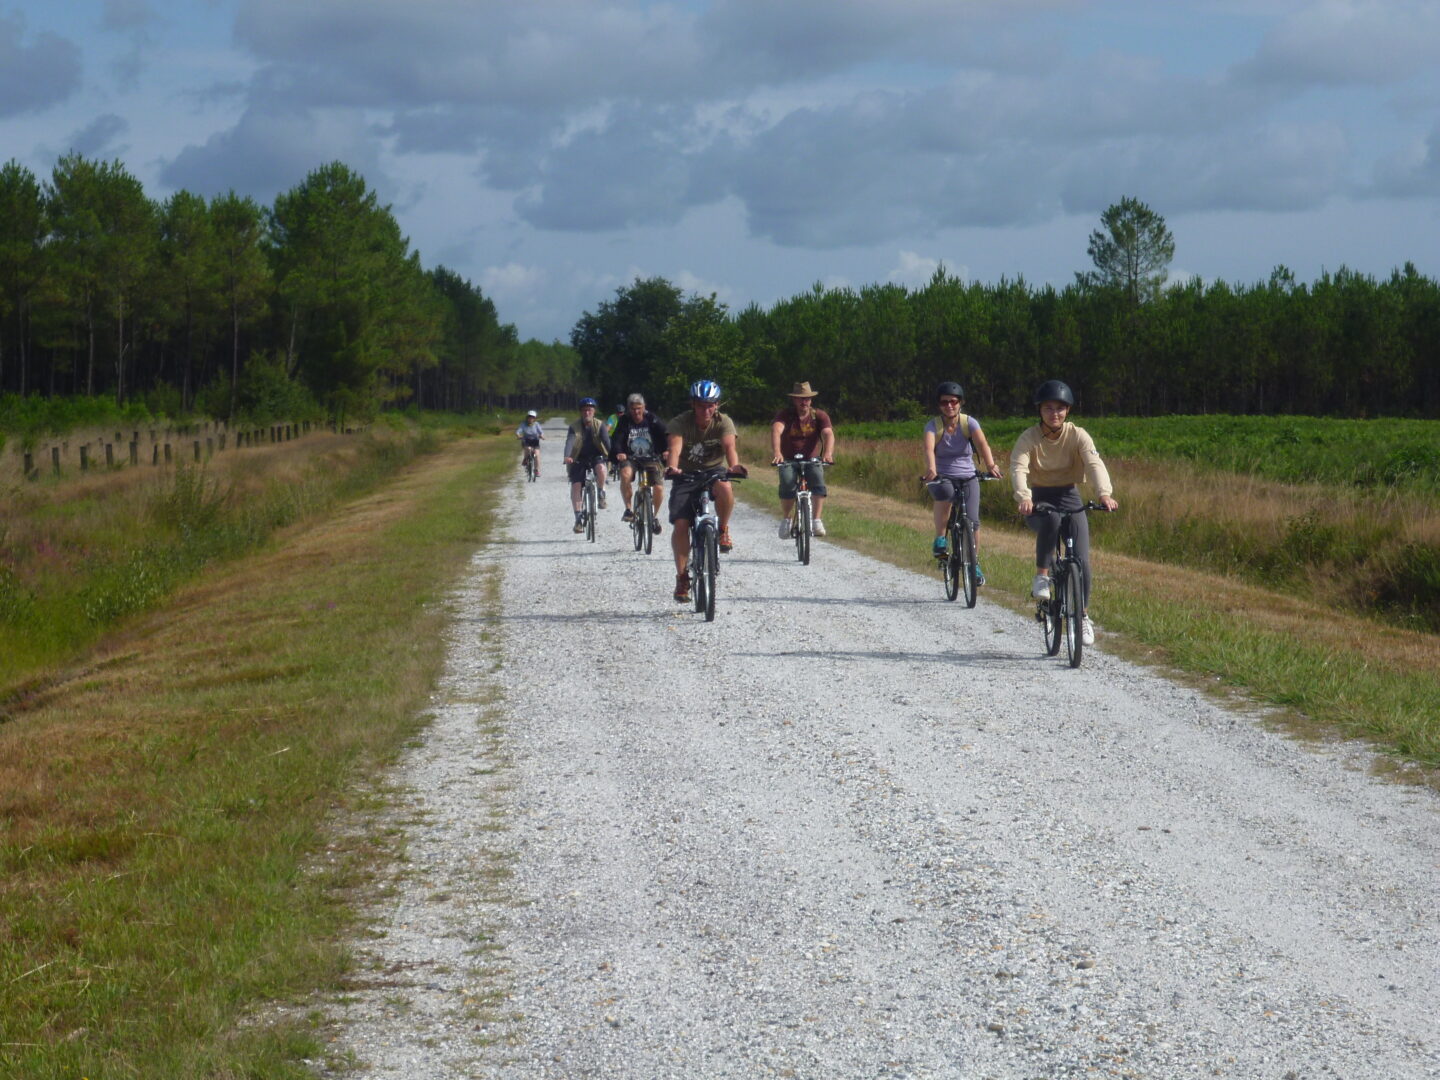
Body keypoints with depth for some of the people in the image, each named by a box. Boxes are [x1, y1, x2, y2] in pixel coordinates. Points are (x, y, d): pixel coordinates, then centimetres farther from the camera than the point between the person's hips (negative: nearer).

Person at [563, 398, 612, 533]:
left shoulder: (599, 425, -6)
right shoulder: (574, 427, -9)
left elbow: (606, 440, -19)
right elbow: (570, 442, -24)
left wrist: (612, 454, -34)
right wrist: (567, 457, -42)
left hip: (596, 456, 0)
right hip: (579, 459, 0)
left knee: (601, 468, -34)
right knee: (575, 485, -14)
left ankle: (601, 494, -9)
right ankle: (578, 518, -8)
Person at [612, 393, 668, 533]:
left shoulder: (652, 420, -3)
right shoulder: (624, 422, -3)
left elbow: (664, 435, -12)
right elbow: (616, 439, -14)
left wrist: (666, 450, -33)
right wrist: (618, 453, -35)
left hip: (651, 458, 1)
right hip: (630, 458, -1)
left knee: (659, 487, -16)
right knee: (625, 474, -34)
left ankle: (655, 516, 11)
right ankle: (628, 508, -19)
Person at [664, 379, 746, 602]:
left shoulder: (723, 422, -11)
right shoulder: (680, 423, -13)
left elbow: (729, 446, -28)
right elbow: (674, 448, -30)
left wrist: (734, 466, -50)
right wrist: (671, 467, -53)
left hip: (714, 471, 0)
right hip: (686, 475, 0)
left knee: (724, 488, -37)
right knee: (680, 524, -16)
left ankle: (723, 530, -11)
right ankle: (682, 576, -5)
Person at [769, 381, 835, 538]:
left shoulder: (819, 416, -5)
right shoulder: (785, 415, -10)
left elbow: (828, 434, -22)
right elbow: (776, 431, -28)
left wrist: (828, 453, -43)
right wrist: (776, 452, -49)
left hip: (812, 460, 1)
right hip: (788, 460, -1)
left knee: (818, 482, -28)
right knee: (787, 483, -28)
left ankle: (817, 521, -26)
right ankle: (786, 520, -8)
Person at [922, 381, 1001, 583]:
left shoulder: (969, 423, -7)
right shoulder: (933, 426, -8)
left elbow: (982, 444, -25)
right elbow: (929, 448, -28)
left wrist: (990, 465, -45)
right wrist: (930, 468, -49)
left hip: (968, 477, 1)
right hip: (942, 478, -1)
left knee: (972, 520, -15)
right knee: (944, 493, -37)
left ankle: (974, 563, 9)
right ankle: (940, 539, -19)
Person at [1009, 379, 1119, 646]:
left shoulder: (1078, 435, -10)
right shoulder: (1029, 437, -11)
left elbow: (1094, 464, -25)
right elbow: (1018, 468, -26)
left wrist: (1104, 493, -45)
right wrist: (1023, 496, -47)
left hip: (1069, 498, 1)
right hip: (1038, 500, -1)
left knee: (1082, 561, -9)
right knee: (1051, 521, -38)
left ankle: (1083, 616, 11)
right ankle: (1041, 576, -19)